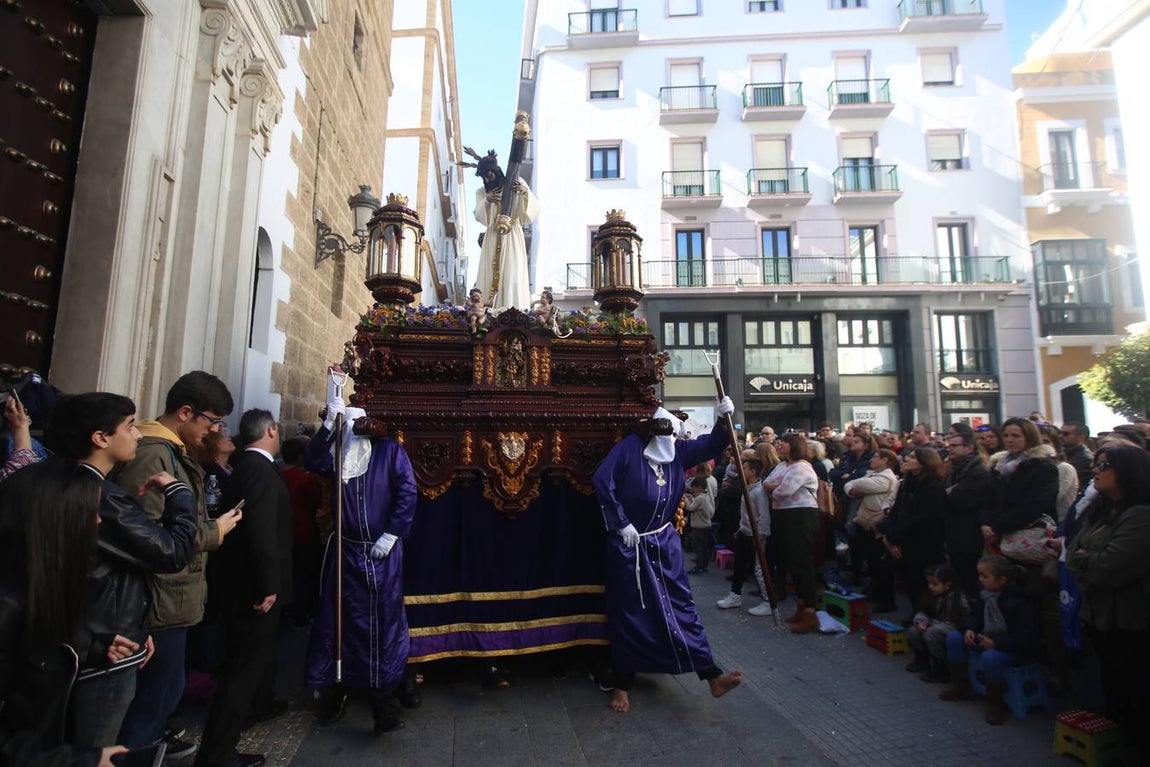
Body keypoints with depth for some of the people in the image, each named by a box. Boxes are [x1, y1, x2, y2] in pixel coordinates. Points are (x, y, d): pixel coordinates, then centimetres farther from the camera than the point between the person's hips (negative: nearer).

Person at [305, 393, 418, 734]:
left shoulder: (389, 450, -3)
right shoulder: (337, 454, 7)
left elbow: (407, 492, -9)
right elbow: (313, 461, -14)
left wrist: (391, 535, -12)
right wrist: (330, 420, -22)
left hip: (382, 552, -3)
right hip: (346, 550, 3)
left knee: (383, 620, 2)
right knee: (339, 619, 11)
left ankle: (383, 697, 12)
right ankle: (332, 688, 28)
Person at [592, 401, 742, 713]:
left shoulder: (678, 451, 1)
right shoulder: (630, 447, -15)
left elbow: (712, 445, 3)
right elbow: (602, 481, -19)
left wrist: (725, 418, -17)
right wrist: (621, 523, -15)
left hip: (665, 543, 5)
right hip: (628, 544, -4)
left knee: (681, 607, 8)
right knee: (628, 614, 6)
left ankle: (712, 676, 13)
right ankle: (622, 685, 22)